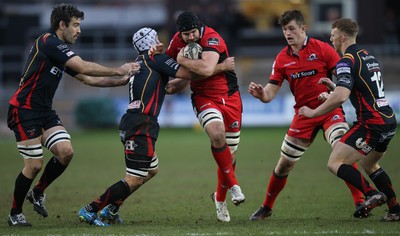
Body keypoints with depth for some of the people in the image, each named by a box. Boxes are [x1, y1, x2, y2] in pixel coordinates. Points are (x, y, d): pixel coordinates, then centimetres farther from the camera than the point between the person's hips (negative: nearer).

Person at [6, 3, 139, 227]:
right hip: (25, 110, -9)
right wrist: (118, 70, -14)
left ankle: (38, 193, 14)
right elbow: (85, 68, -23)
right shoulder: (48, 43, -17)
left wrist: (120, 81, 8)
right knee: (35, 165, -7)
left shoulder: (62, 51, 13)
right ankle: (15, 214, 10)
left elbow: (87, 78, 16)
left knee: (66, 152, -7)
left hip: (45, 111, 9)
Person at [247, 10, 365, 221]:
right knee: (284, 164, 6)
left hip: (329, 110, -4)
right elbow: (270, 94, 2)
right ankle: (266, 208, 25)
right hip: (303, 114, 4)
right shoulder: (282, 59, 3)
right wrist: (260, 94, -22)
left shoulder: (322, 49, -8)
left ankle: (360, 202, -21)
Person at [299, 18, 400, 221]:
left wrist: (313, 112, -14)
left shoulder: (347, 61, -12)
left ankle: (372, 195, -22)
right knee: (369, 164, 28)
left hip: (371, 124, -9)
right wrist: (333, 86, 21)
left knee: (335, 163, -7)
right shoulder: (369, 56, 17)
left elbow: (341, 97, -25)